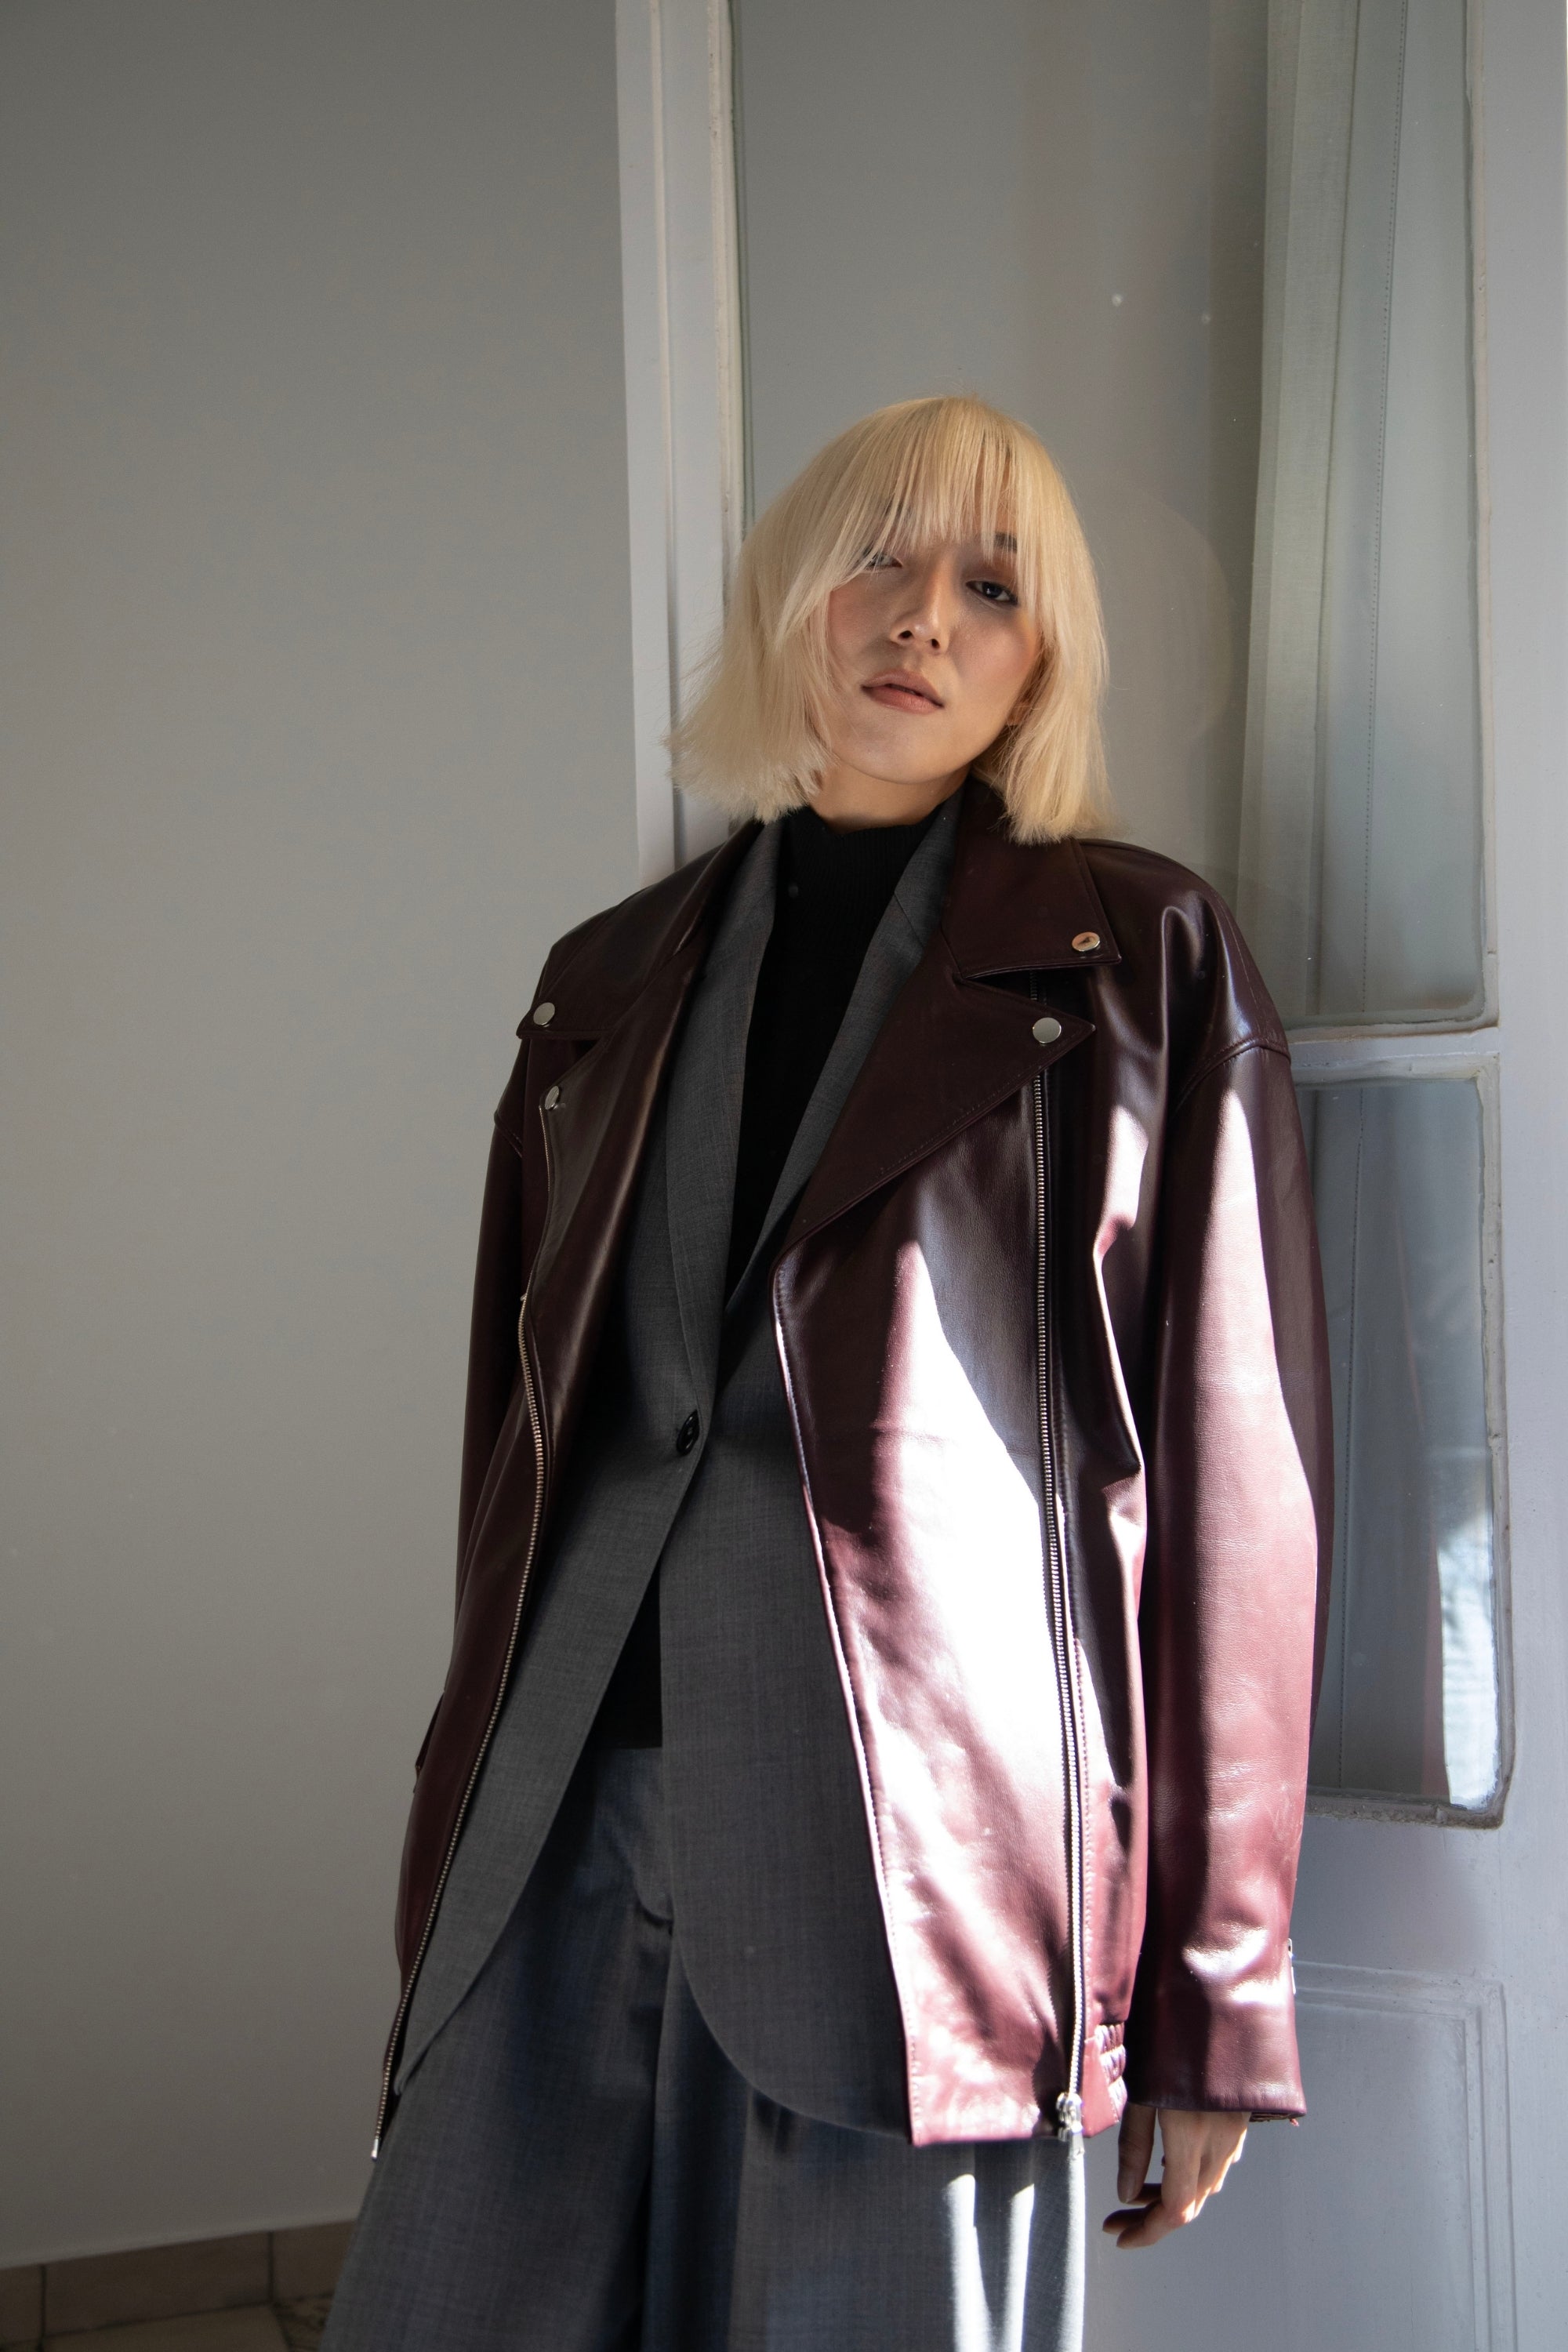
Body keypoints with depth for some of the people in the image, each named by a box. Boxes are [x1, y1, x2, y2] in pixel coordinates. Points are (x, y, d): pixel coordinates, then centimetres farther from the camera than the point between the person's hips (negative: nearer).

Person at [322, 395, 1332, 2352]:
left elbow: (1234, 1472, -2)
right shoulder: (613, 982, 15)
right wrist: (458, 1867, 16)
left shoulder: (1137, 960, 2)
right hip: (571, 1833, 4)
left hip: (920, 1842, -3)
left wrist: (1212, 1996, -4)